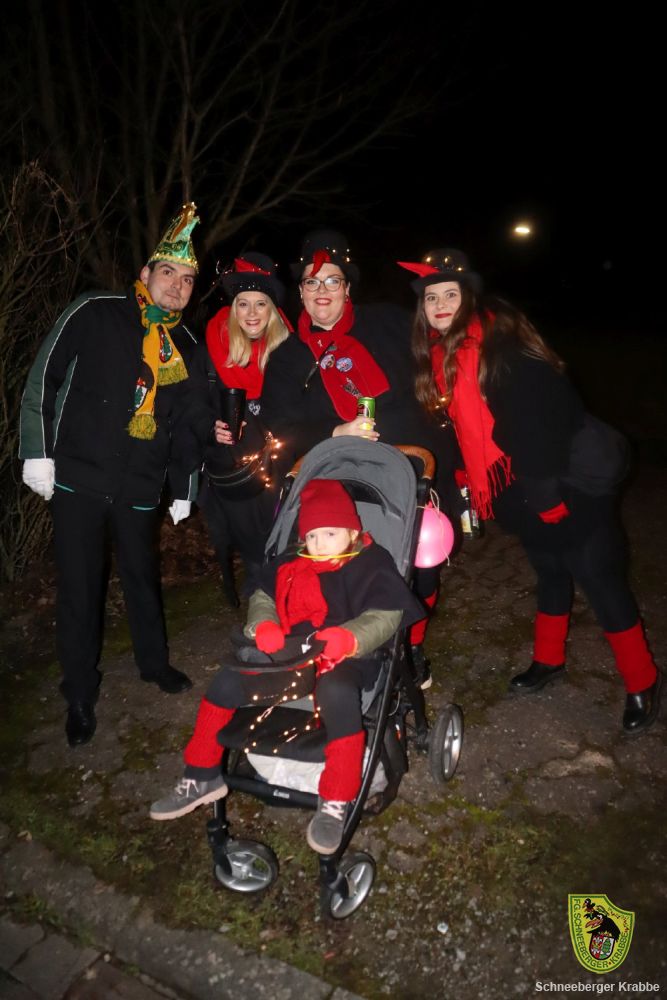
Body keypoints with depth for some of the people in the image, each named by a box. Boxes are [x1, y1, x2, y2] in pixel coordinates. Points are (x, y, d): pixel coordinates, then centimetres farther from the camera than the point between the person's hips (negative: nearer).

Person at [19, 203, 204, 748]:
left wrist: (185, 489, 13)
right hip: (78, 480, -3)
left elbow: (185, 420, 13)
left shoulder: (186, 345, 8)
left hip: (140, 491, 3)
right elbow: (43, 380, -4)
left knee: (143, 578, 17)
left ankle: (154, 662, 40)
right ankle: (80, 697, 21)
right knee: (79, 589, 4)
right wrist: (38, 452, -10)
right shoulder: (95, 314, -5)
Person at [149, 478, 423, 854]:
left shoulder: (371, 565, -3)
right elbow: (262, 597, 15)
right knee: (228, 680, -9)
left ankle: (336, 803, -25)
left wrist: (348, 638, -34)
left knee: (337, 693, -40)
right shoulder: (291, 565, 12)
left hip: (344, 658, -5)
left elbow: (384, 616, -13)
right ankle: (202, 778, 8)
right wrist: (264, 625, -11)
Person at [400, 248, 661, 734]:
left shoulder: (501, 342, -19)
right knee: (550, 571, 23)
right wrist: (473, 485, 12)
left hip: (566, 483, -8)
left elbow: (540, 415, -24)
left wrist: (547, 492, -25)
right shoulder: (440, 350, 5)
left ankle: (642, 682, 19)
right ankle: (549, 659, 40)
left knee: (599, 578, 2)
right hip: (525, 489, 8)